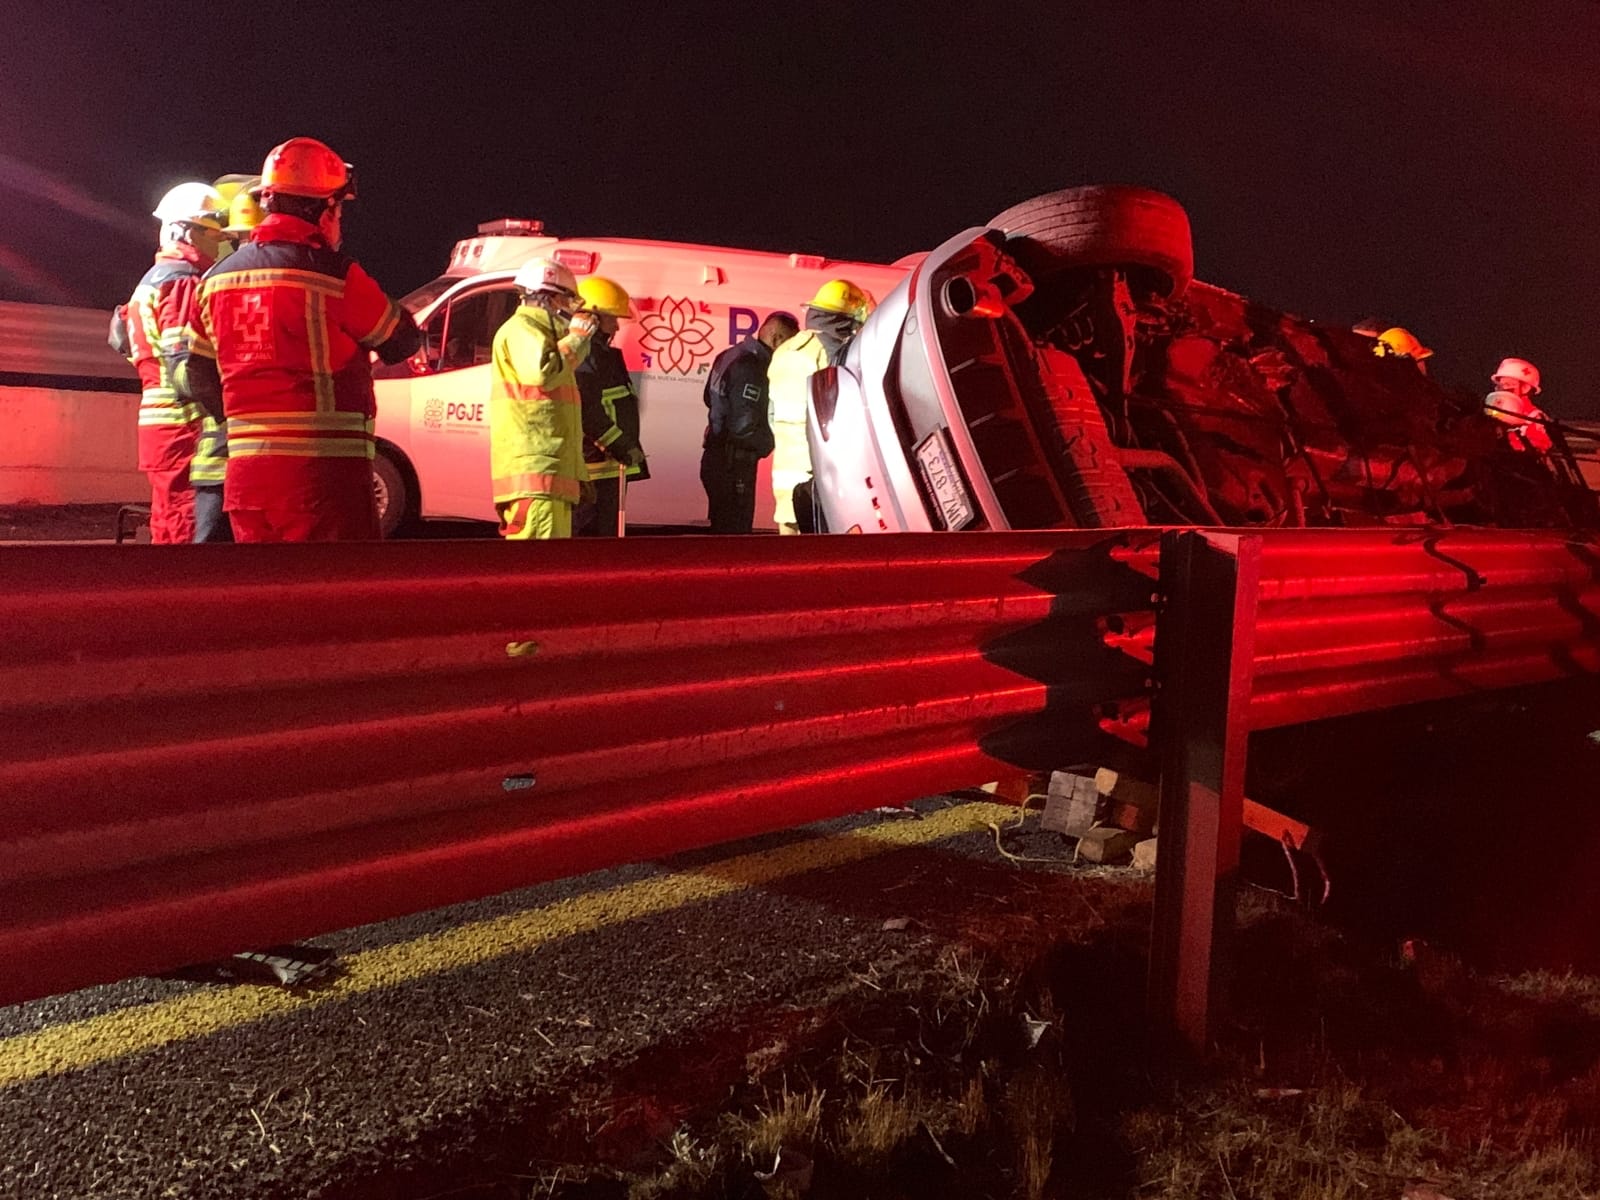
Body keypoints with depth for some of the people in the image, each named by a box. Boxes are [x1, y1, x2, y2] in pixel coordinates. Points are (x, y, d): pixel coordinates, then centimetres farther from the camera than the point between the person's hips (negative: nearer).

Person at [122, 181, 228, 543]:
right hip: (185, 426, -10)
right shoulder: (183, 283, -10)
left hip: (160, 426, 10)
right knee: (190, 530, -10)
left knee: (169, 529, 15)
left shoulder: (153, 281, 23)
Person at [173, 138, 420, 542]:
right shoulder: (333, 275, -10)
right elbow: (403, 342, 2)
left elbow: (199, 377, 17)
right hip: (322, 470, -7)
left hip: (244, 471, 7)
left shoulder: (219, 277, 12)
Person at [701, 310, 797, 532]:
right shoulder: (751, 366, -19)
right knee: (735, 532, -6)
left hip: (718, 457, 10)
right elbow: (744, 427, -23)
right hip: (733, 464, -10)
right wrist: (773, 441, -7)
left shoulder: (730, 356, 9)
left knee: (723, 531, 16)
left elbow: (710, 398, 21)